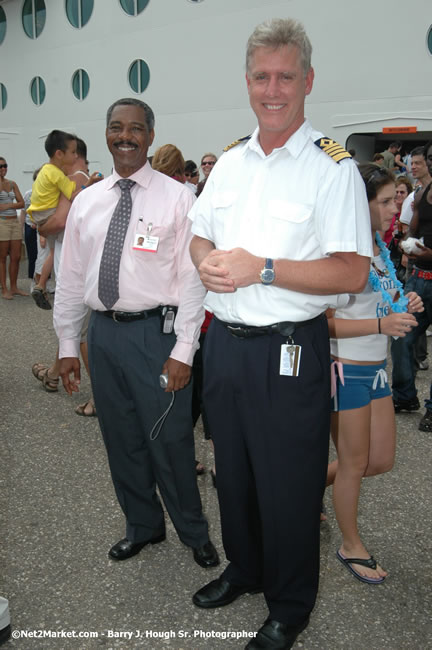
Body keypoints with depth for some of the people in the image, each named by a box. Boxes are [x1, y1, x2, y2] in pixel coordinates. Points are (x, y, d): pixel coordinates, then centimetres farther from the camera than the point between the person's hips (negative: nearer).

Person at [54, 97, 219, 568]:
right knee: (121, 440, 16)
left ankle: (194, 533, 28)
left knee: (169, 442, 3)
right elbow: (71, 277, 11)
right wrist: (67, 344, 9)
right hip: (104, 331, 5)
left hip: (156, 331, -4)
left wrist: (182, 351, -13)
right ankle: (142, 526, 38)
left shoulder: (176, 198, -5)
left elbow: (192, 278, -9)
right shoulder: (86, 201, 8)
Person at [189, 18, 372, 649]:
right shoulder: (229, 162, 10)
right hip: (224, 342, 6)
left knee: (288, 487, 8)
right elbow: (199, 237, 17)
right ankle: (244, 569, 46)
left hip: (289, 350, -6)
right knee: (232, 472, 21)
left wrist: (262, 268, -22)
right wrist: (207, 259, -6)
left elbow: (352, 272, -16)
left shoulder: (333, 168, -9)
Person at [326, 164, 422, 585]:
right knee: (355, 462, 6)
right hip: (347, 368, -9)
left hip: (376, 367, 9)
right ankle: (351, 546, 27)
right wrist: (382, 324, -29)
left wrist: (403, 306, 3)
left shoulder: (380, 249, 10)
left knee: (381, 460, 15)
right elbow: (326, 322, -22)